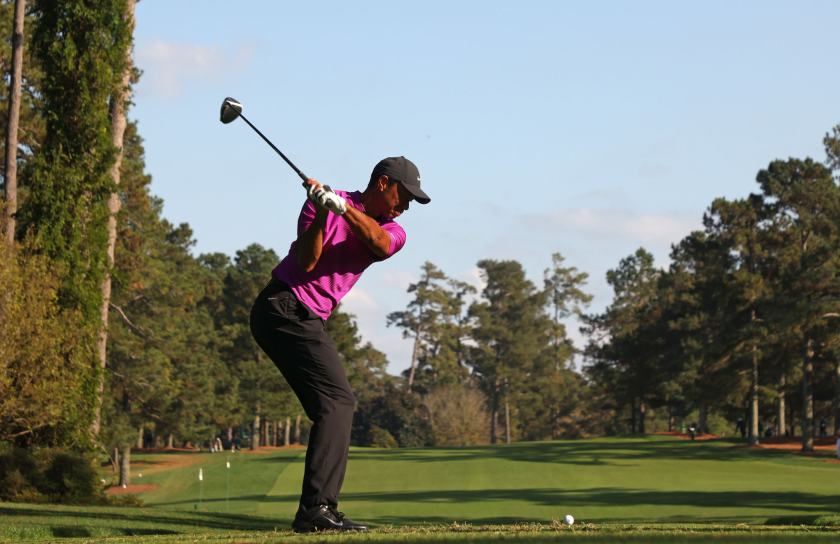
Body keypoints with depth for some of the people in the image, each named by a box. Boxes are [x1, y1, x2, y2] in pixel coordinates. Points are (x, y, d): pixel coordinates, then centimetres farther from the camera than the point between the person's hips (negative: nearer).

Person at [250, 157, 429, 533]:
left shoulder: (393, 231, 12)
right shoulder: (324, 203, -3)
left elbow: (380, 244, -14)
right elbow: (305, 262, -14)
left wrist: (344, 208, -27)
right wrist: (322, 213, -24)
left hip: (308, 320, 8)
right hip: (286, 307, -8)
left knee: (337, 405, 9)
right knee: (337, 401, -16)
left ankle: (320, 510, 8)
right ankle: (315, 507, -24)